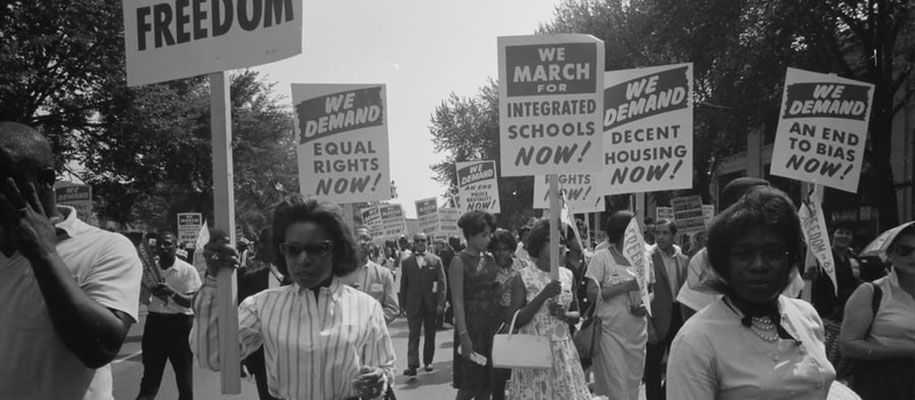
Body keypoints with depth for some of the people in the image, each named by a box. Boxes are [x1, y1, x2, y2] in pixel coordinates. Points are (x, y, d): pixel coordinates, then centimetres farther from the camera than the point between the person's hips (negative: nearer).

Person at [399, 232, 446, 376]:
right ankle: (412, 365, -9)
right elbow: (403, 285, 7)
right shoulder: (407, 262, 6)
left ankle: (428, 361, 22)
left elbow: (441, 283, -1)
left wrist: (440, 303, -9)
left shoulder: (436, 260, 2)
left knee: (430, 335, 10)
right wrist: (403, 304, 1)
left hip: (431, 304, 0)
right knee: (413, 335, -5)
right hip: (413, 304, 0)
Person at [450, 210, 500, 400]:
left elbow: (496, 294, 10)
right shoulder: (459, 261, -8)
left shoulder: (490, 260, 10)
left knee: (487, 384, 10)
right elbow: (457, 301, -13)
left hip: (493, 323, 6)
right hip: (471, 323, -6)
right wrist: (463, 335, -19)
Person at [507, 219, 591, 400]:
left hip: (563, 351, 4)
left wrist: (565, 315, -7)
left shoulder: (567, 275, 6)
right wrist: (544, 295, -17)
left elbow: (576, 314, 16)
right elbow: (515, 321, -10)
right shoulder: (523, 278, -6)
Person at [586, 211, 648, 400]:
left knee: (633, 384, 12)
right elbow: (592, 293, -12)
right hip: (610, 330, -4)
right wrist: (625, 286, -19)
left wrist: (646, 305, -6)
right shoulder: (602, 257, -7)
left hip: (637, 331, 5)